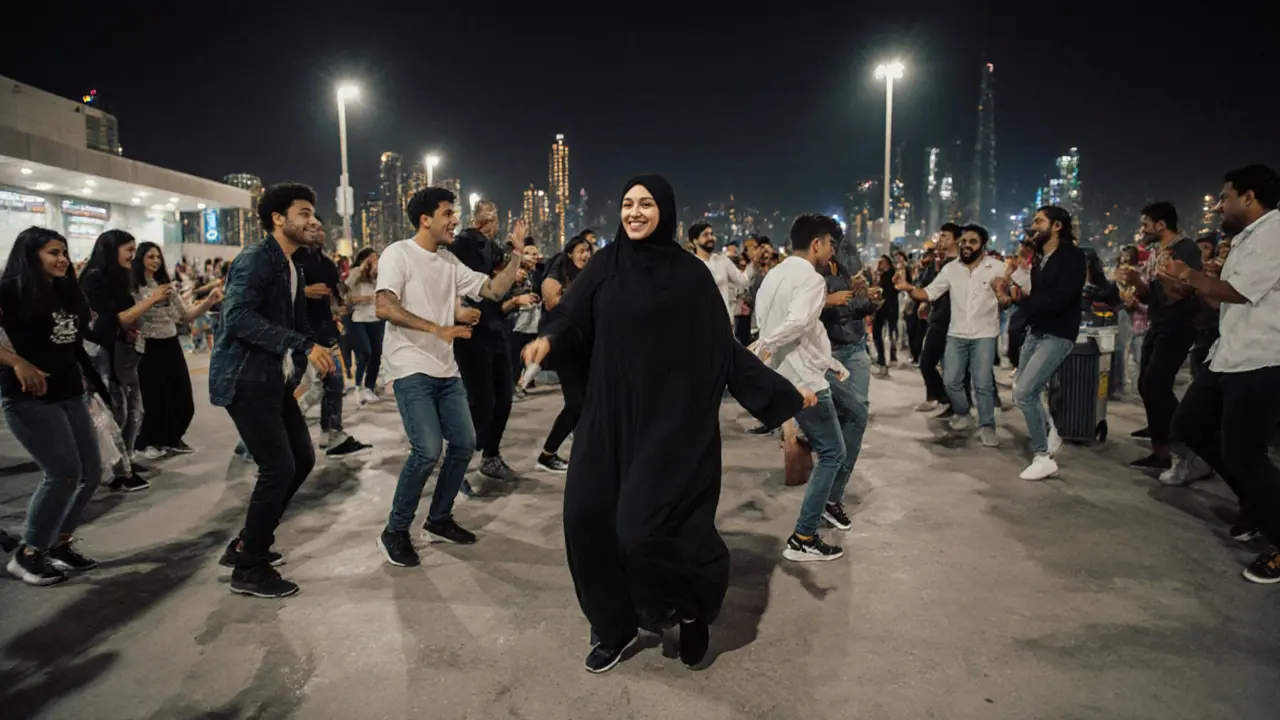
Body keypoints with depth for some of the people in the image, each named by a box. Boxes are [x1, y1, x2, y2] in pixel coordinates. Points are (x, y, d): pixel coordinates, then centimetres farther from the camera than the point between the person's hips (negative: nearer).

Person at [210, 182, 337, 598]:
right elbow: (238, 317, -28)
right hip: (244, 380, -10)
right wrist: (303, 345, -30)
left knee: (302, 459, 12)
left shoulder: (293, 269, 15)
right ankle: (249, 570, 6)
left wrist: (315, 352, 0)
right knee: (278, 467, -10)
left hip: (274, 379, 10)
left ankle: (248, 543, 27)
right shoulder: (254, 260, -14)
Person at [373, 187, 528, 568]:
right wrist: (438, 329, -25)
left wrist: (517, 253, -1)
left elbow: (493, 290, 9)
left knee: (464, 444, 8)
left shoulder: (449, 261, 12)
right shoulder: (398, 253, -7)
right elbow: (384, 308, -20)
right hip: (411, 369, -8)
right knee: (428, 450, -17)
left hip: (446, 370, 8)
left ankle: (439, 520, 25)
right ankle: (395, 532, 2)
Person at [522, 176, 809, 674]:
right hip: (609, 413, 4)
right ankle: (616, 625, 24)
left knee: (644, 524, -13)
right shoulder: (604, 264, 6)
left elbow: (724, 347, 0)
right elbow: (572, 315, -2)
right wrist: (548, 339, -25)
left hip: (670, 417, -4)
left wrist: (784, 393, -4)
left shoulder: (690, 274, -1)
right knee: (588, 515, 0)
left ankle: (693, 602, 20)